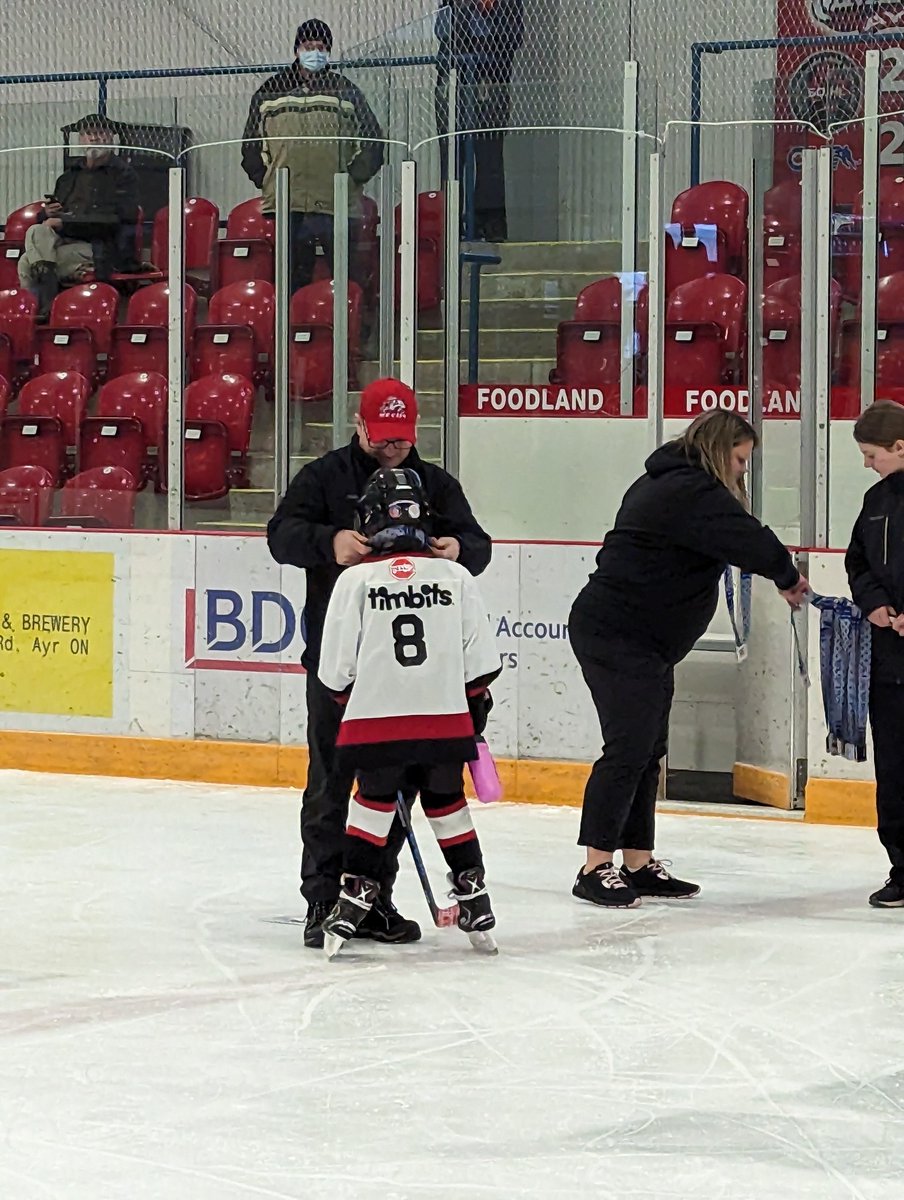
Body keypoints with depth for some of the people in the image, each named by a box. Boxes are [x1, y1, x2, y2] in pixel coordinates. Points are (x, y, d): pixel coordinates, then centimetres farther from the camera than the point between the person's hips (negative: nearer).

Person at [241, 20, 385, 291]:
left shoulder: (345, 92, 10)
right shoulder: (270, 92, 12)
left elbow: (372, 141, 11)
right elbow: (251, 144, 18)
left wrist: (354, 176, 1)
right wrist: (264, 179, 7)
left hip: (336, 206, -1)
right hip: (287, 206, 1)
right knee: (291, 281, 2)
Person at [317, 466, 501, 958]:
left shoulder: (356, 579, -3)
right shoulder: (454, 576, 1)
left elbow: (335, 669, 0)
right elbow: (482, 660, 4)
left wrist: (352, 701, 19)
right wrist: (474, 704, 20)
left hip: (375, 721, -2)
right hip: (446, 720, 2)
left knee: (373, 803, 11)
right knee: (448, 804, 16)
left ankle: (355, 896, 5)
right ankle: (475, 904, 18)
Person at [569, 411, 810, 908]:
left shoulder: (667, 484, 17)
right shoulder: (692, 493, -18)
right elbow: (752, 543, -22)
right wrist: (787, 578, -4)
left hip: (645, 640, 11)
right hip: (617, 637, -11)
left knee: (648, 750, 13)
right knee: (628, 749, -11)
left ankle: (638, 864, 19)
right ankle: (596, 868, -8)